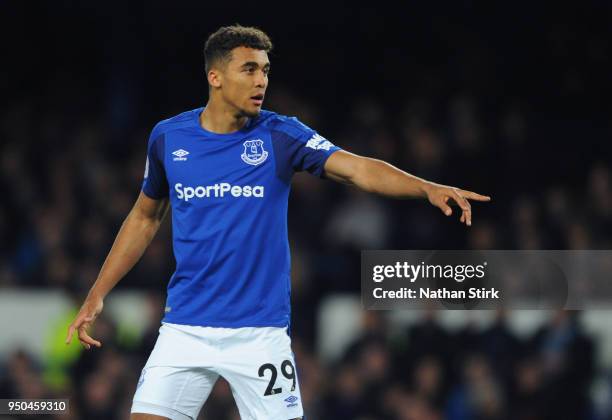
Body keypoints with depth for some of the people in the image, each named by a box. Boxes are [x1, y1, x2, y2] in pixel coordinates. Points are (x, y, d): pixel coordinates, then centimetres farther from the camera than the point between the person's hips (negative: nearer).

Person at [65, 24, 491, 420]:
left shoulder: (281, 136, -5)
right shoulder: (168, 137, 2)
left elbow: (357, 168, -19)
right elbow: (145, 217, 17)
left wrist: (428, 188, -36)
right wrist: (97, 295, 14)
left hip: (260, 331, -1)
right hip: (185, 330, 1)